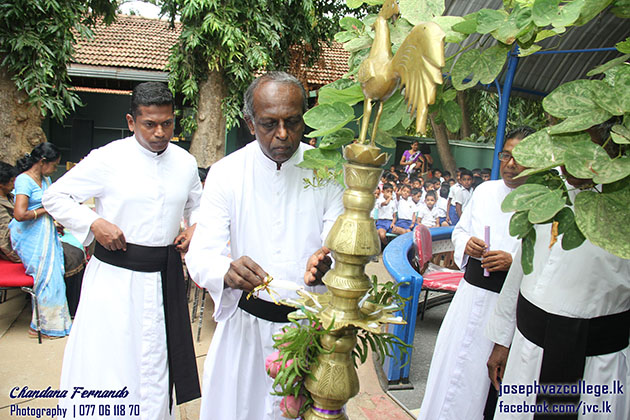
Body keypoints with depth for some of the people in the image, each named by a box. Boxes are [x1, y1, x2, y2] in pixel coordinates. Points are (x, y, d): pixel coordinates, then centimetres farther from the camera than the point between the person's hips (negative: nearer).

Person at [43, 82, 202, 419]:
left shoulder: (185, 162, 5)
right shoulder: (108, 159, -8)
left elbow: (197, 205, 22)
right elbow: (55, 196, -1)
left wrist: (195, 229, 2)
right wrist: (94, 223, -15)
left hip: (164, 276, 4)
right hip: (114, 276, -3)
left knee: (156, 360, 16)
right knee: (105, 362, 4)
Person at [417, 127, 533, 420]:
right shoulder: (485, 191, 6)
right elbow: (460, 229, 16)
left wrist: (515, 262, -22)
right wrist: (466, 243, -5)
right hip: (471, 293, 5)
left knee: (484, 372, 8)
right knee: (452, 360, 15)